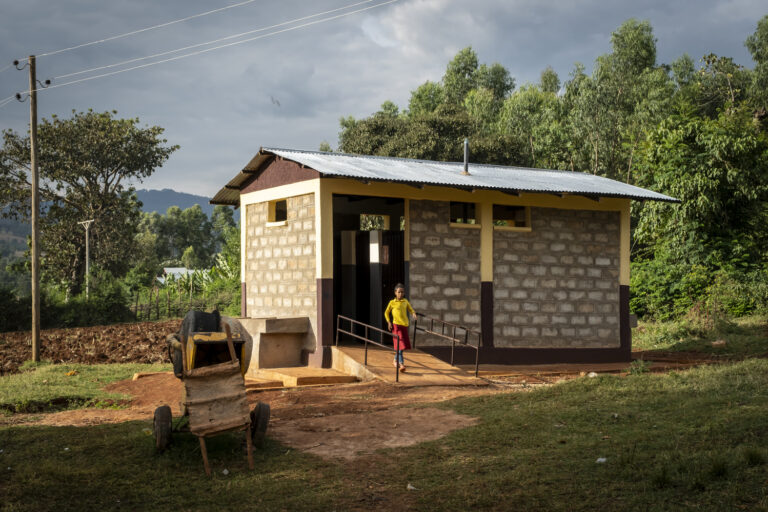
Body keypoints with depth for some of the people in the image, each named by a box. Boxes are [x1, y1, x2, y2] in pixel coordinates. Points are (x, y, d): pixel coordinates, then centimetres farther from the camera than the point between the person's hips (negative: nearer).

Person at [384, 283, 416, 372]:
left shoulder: (405, 301, 9)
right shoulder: (392, 302, 0)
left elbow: (410, 309, 13)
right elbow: (386, 313, 10)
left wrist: (413, 314, -10)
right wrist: (389, 322, -2)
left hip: (404, 325, 5)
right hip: (396, 325, -5)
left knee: (404, 344, 13)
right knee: (399, 344, -14)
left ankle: (395, 360, 35)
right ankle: (401, 364, -18)